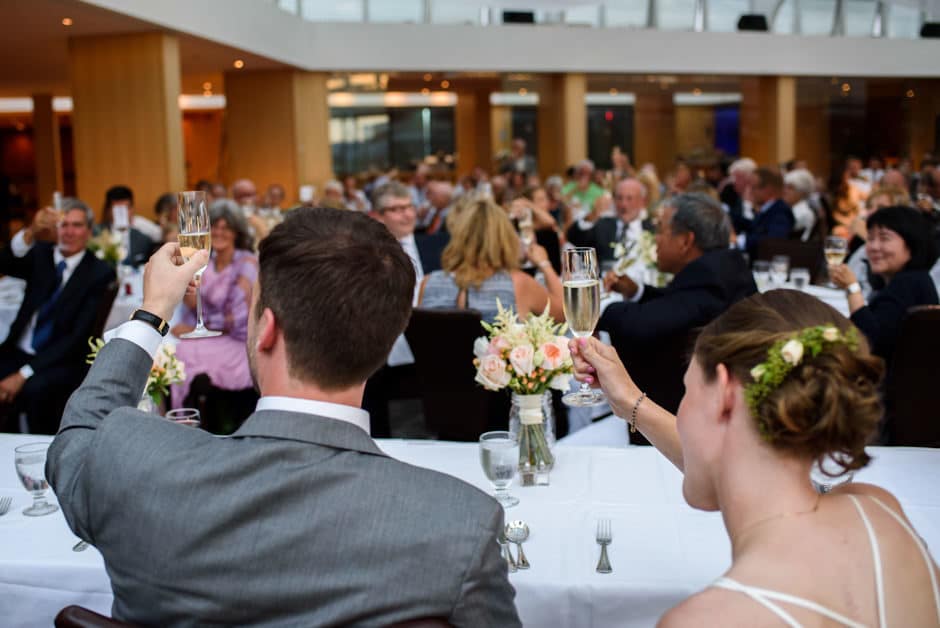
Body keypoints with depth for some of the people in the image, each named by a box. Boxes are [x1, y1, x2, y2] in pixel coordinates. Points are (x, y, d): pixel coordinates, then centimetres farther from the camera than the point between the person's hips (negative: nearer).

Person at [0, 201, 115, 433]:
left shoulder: (99, 273, -3)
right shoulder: (40, 254, 10)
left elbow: (78, 336, -10)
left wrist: (24, 373, -17)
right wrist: (31, 233, -34)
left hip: (62, 361, -4)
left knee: (35, 389, -32)